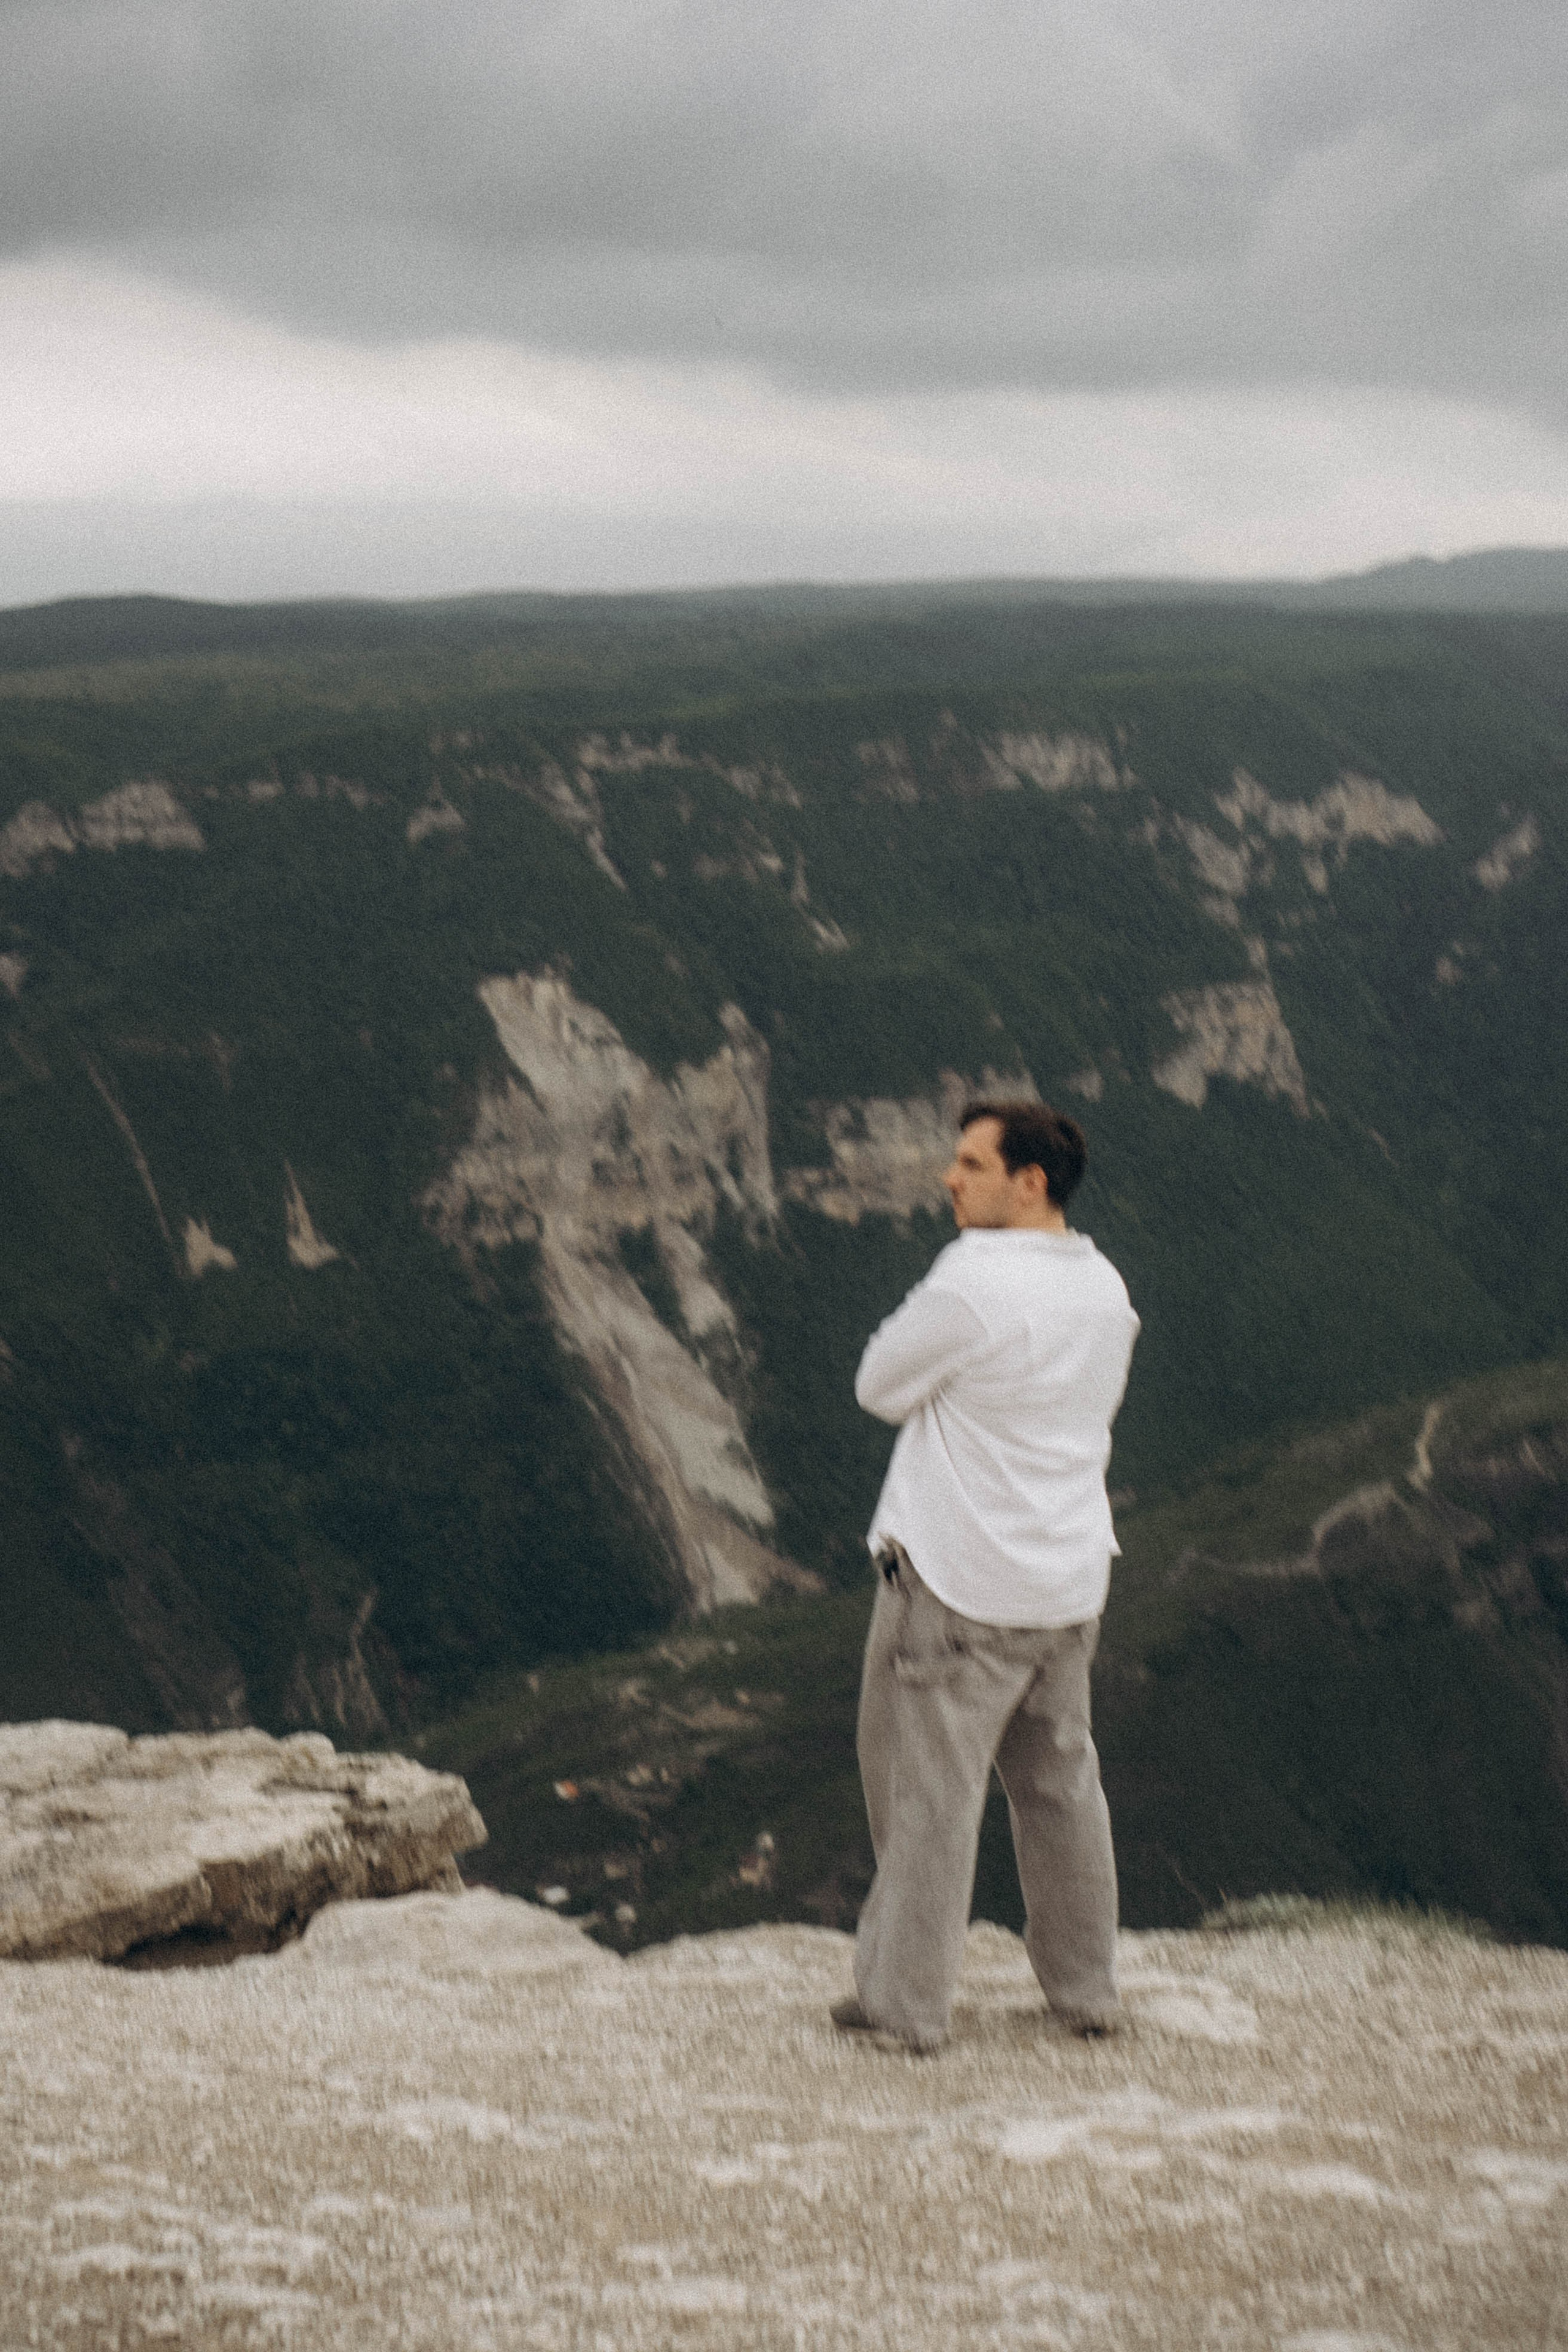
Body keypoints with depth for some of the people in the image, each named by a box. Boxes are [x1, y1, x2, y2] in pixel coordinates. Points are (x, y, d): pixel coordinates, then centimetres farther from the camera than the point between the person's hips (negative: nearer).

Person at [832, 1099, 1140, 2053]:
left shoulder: (973, 1280, -20)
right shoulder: (1105, 1287, 5)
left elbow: (882, 1386, -9)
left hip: (958, 1579, -7)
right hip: (1071, 1581, 7)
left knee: (929, 1791, 3)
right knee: (1061, 1781, 18)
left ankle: (907, 2002, 10)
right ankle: (1087, 1990, 26)